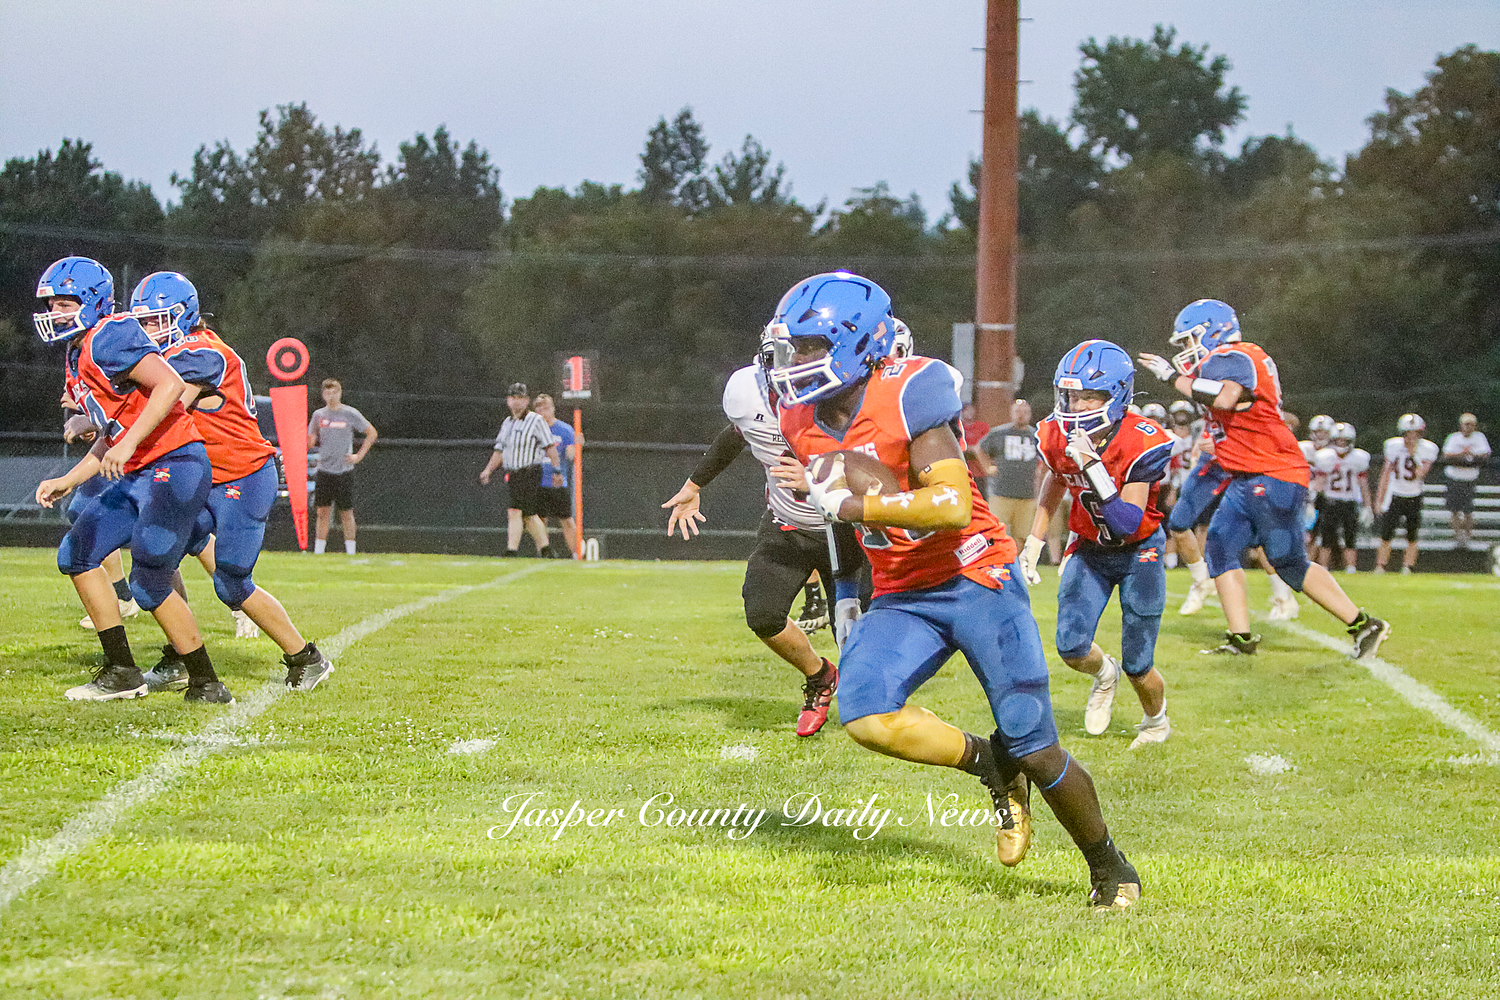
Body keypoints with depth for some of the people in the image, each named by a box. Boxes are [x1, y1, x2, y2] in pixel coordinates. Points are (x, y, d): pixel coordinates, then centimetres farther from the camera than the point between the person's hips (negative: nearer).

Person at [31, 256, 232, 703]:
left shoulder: (108, 337, -12)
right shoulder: (79, 356, 18)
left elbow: (171, 385, -23)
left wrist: (128, 445, -25)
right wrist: (67, 482, 20)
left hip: (175, 467, -11)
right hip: (139, 477, 11)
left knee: (149, 580, -11)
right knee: (77, 554, 11)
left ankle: (207, 685, 2)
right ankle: (121, 672, 15)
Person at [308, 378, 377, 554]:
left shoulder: (350, 414, -2)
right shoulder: (318, 415, 8)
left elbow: (372, 433, 3)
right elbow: (310, 442, 14)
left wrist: (359, 456, -3)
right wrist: (309, 441, -10)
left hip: (344, 471, -3)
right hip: (324, 470, 3)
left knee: (346, 512, 0)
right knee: (323, 512, 2)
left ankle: (350, 551, 6)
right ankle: (318, 551, 6)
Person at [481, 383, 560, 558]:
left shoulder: (536, 420, -5)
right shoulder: (507, 423, 16)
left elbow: (550, 447, -7)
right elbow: (500, 451, 21)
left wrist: (556, 470, -13)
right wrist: (487, 470, 10)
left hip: (530, 473, -7)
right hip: (512, 474, 7)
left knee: (514, 511, -16)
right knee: (528, 514, 10)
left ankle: (512, 550, -18)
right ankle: (545, 549, 18)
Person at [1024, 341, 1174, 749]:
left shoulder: (1141, 443, -29)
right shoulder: (1057, 437, -15)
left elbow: (1128, 524, -34)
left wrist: (1092, 466, -42)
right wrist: (1035, 541, 8)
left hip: (1139, 551, -4)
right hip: (1089, 548, 4)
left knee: (1138, 666, -1)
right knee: (1071, 647, -13)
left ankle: (1157, 721, 33)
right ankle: (1104, 675, 24)